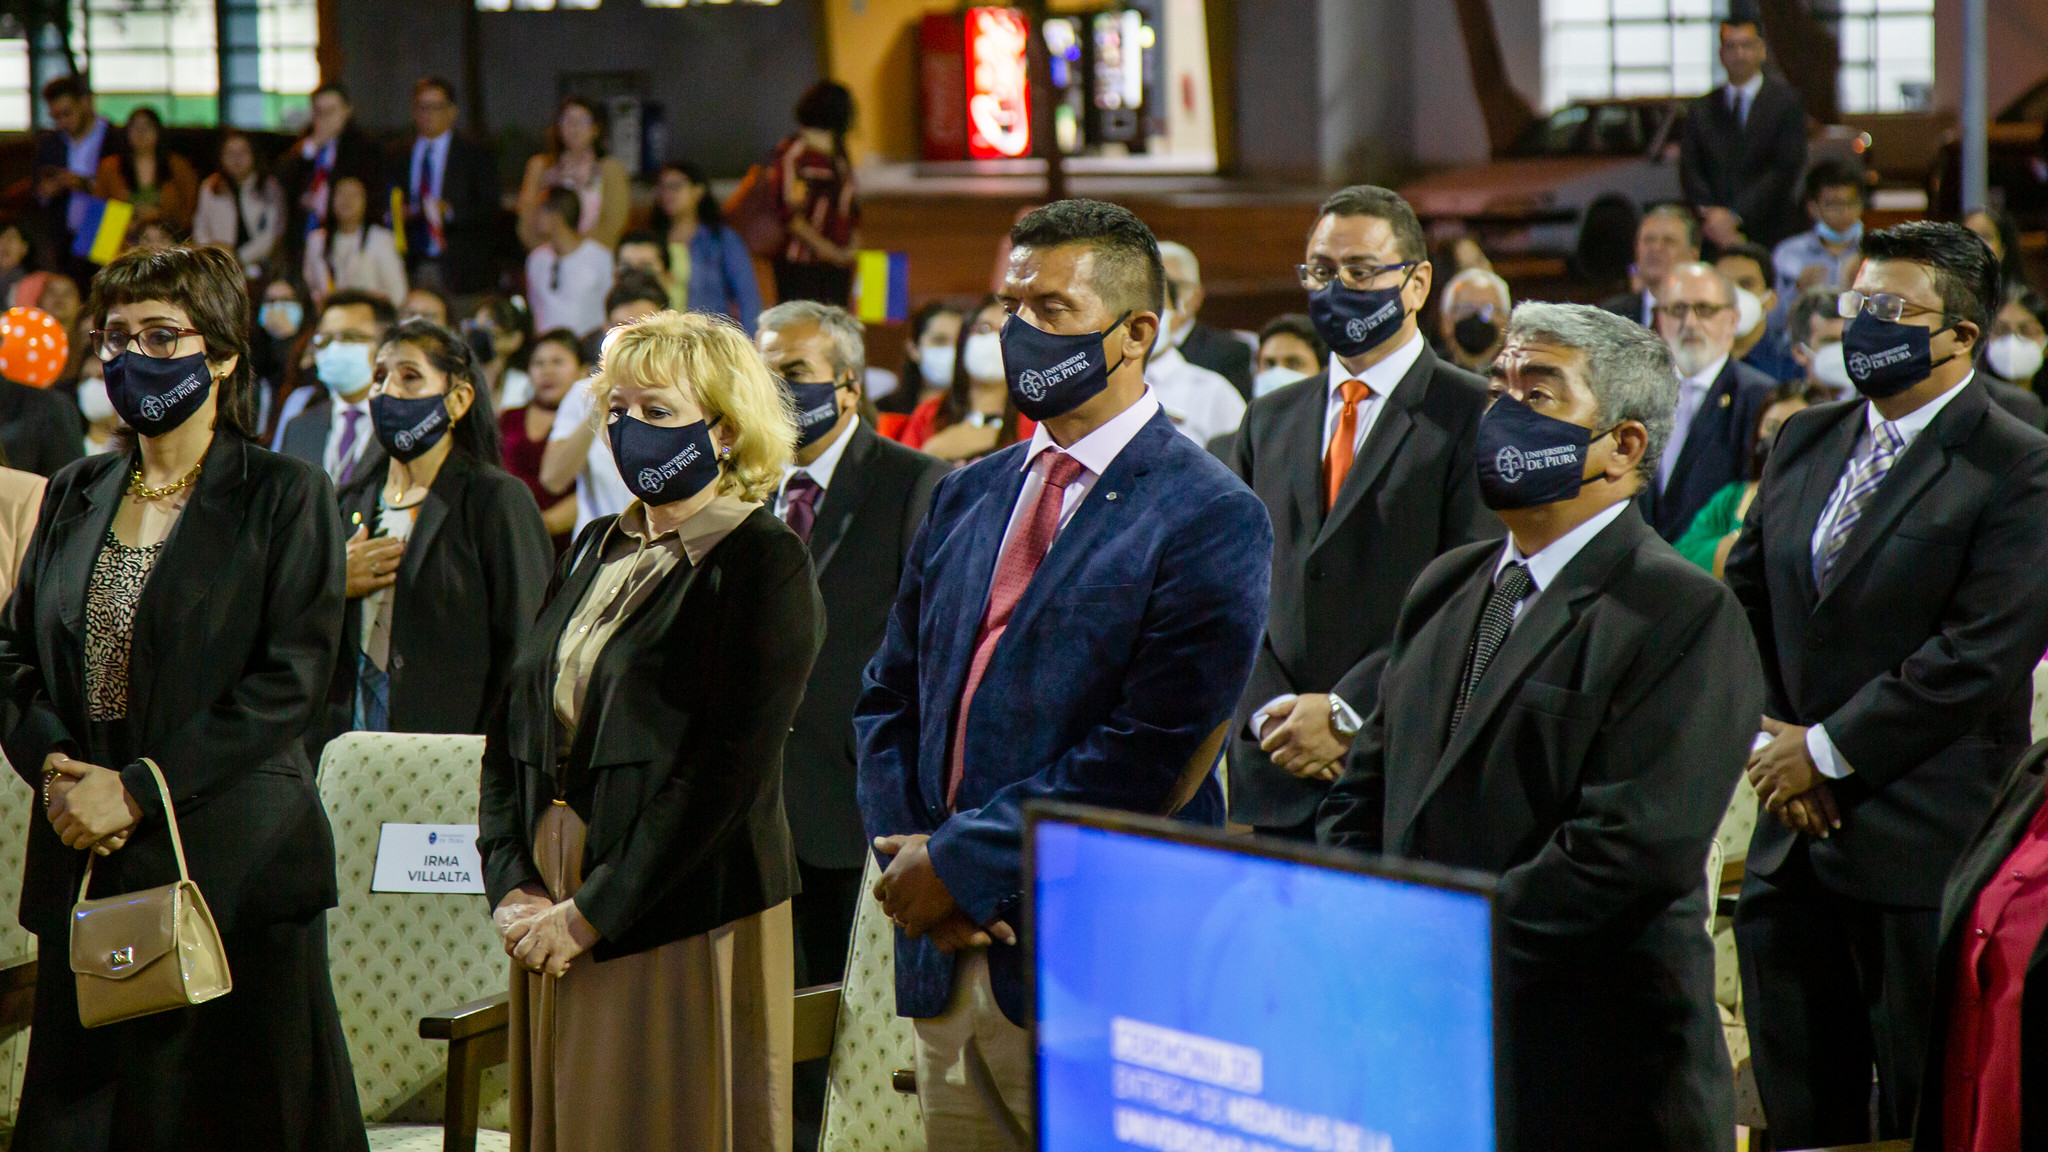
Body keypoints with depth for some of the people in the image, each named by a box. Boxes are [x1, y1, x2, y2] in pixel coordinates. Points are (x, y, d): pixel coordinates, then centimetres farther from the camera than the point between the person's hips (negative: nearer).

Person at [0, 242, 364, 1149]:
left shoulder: (282, 497, -1)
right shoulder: (76, 496, 15)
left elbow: (291, 676, -10)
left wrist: (139, 791, -15)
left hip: (230, 861, -4)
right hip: (85, 865, 4)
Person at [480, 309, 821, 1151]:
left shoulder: (764, 561, -7)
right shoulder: (598, 550, 15)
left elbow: (727, 771, -15)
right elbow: (513, 725, 13)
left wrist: (594, 912, -15)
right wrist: (512, 887, -2)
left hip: (684, 920, -6)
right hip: (556, 919, 6)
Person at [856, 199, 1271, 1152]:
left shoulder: (1210, 519, -8)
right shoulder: (968, 496, 15)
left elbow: (1152, 756, -15)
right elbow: (889, 698, 16)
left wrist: (964, 863, -13)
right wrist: (907, 853, -2)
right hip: (951, 967, 6)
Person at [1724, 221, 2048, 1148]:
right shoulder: (1805, 442, 14)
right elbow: (1743, 606, 16)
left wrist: (1829, 751, -13)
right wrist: (1770, 737, 0)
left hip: (1920, 849, -7)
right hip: (1795, 838, 7)